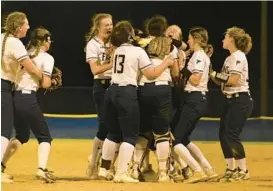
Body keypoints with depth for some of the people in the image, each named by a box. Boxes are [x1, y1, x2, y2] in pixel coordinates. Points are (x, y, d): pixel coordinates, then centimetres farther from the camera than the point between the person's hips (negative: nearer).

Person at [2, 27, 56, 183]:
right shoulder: (46, 58, -2)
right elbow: (45, 84, -10)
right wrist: (52, 80, 12)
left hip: (13, 96, 6)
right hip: (28, 99, -6)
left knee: (22, 136, 26)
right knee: (45, 137, 3)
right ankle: (42, 169, -18)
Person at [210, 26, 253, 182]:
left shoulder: (238, 56, -13)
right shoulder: (230, 58, 16)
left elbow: (233, 80, -22)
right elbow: (223, 81, 14)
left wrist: (217, 75, -11)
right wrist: (211, 73, 6)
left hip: (240, 101, -10)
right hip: (230, 100, 10)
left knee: (232, 135, -12)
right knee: (223, 134, 9)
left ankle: (243, 171, -6)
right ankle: (231, 170, 16)